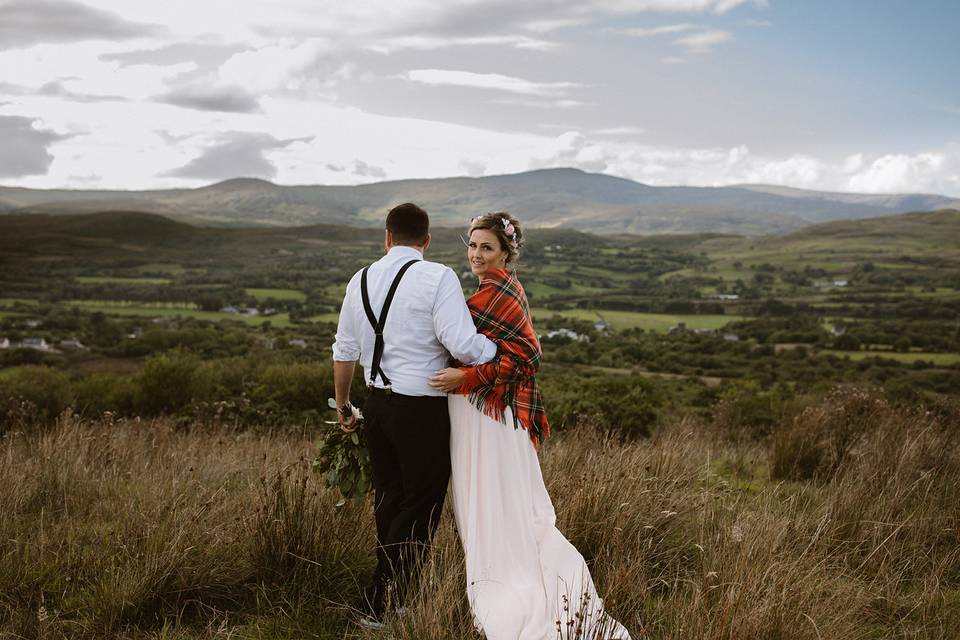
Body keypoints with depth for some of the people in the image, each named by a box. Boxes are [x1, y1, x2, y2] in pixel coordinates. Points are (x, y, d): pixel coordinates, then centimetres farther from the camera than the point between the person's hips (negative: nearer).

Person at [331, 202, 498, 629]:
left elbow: (344, 352, 13)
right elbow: (462, 344, -21)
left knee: (389, 502, 18)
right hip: (423, 411, -6)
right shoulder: (437, 277, -13)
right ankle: (379, 606, 7)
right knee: (421, 507, 5)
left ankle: (388, 599, 29)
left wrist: (343, 407, 25)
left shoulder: (360, 281, 7)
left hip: (377, 404, 7)